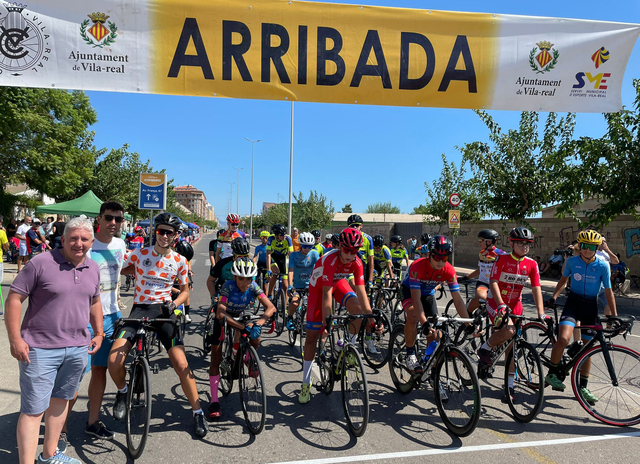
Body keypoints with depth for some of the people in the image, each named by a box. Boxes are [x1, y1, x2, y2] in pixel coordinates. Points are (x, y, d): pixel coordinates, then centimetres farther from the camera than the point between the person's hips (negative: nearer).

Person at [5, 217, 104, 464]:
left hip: (77, 349, 6)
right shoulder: (41, 263, -12)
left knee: (60, 400, 18)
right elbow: (14, 299, -10)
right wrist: (15, 339, -14)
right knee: (33, 409, -1)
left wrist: (98, 333, 15)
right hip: (40, 350, -6)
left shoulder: (93, 269, 6)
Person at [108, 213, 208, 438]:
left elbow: (185, 290, 9)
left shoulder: (179, 261, 0)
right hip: (140, 308, 0)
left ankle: (198, 413, 10)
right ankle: (122, 392, 18)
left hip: (164, 311, 0)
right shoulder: (139, 254, -4)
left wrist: (174, 304, -9)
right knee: (114, 361, -18)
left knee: (181, 364, -10)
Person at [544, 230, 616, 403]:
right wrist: (554, 297, -1)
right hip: (573, 302, -1)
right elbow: (563, 280, 12)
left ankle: (583, 387, 22)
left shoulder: (603, 266, -6)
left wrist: (614, 316, -3)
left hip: (591, 306, 1)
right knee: (563, 338, -25)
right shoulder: (572, 261, -4)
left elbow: (608, 291, -1)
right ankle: (552, 374, -6)